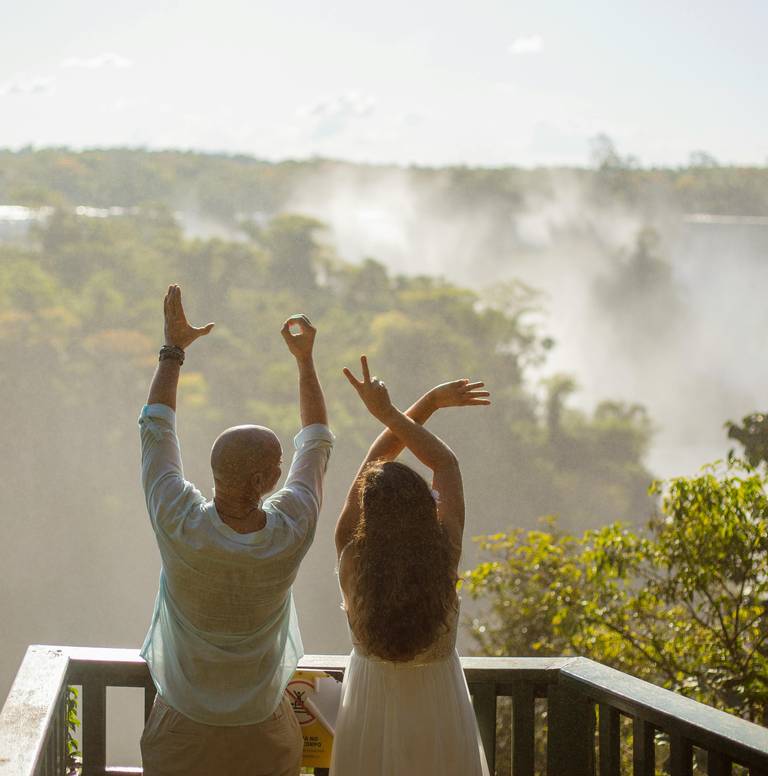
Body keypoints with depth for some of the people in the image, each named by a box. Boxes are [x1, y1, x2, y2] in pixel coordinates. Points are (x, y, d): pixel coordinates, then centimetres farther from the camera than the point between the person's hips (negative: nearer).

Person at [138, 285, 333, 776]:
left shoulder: (180, 526, -26)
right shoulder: (291, 532, -23)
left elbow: (156, 428, -8)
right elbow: (317, 443, -4)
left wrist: (174, 349, 3)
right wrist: (306, 359, 6)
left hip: (184, 728, 0)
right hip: (262, 732, 0)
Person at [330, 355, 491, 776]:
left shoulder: (351, 557, -21)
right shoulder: (443, 557, -22)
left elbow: (373, 460, -11)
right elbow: (445, 462, -10)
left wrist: (430, 401, -6)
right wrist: (387, 413, -8)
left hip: (372, 709, 0)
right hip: (437, 710, 0)